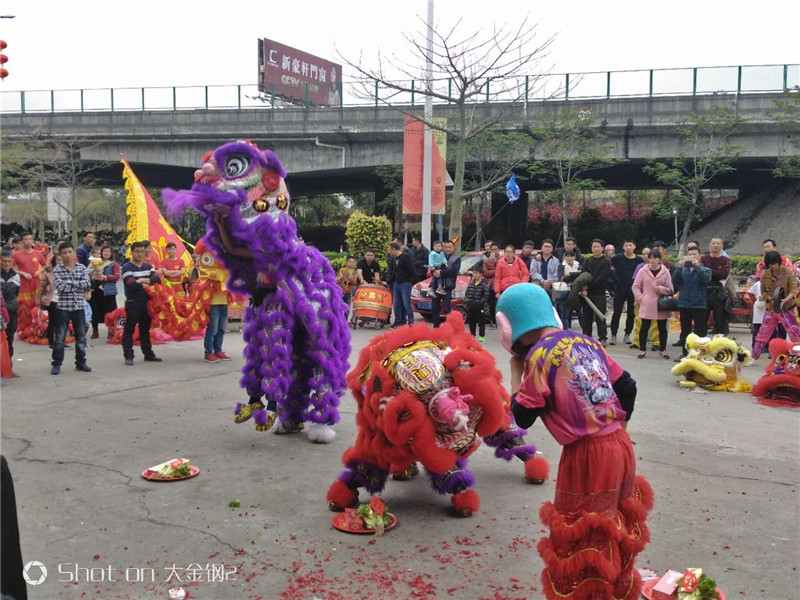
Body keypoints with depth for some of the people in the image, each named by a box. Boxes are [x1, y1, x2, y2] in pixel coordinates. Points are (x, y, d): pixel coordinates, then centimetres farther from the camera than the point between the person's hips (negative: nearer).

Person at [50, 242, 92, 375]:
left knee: (81, 337, 10)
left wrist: (70, 282, -14)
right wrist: (79, 285, -9)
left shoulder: (82, 268, 5)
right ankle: (57, 364, 10)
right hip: (63, 308, -3)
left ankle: (80, 362, 21)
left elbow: (88, 284, -8)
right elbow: (61, 287, -16)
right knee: (60, 338, 1)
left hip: (79, 307, 3)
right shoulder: (57, 269, -3)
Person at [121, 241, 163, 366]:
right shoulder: (127, 267, -6)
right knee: (129, 331, -1)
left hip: (146, 303, 6)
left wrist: (143, 280, -15)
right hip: (133, 304, -5)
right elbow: (132, 285, -19)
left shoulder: (148, 266, 12)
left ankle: (148, 354, 23)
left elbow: (157, 279, -2)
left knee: (145, 330, 16)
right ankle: (128, 356, 2)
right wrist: (146, 285, -7)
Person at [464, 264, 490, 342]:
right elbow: (466, 293, 13)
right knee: (471, 321, 13)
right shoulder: (471, 283, 7)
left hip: (480, 307, -5)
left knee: (481, 322, 4)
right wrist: (466, 301, 0)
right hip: (470, 307, 5)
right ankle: (472, 335, 25)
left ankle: (481, 336, 12)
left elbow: (486, 295, -12)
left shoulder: (484, 284, -9)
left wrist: (481, 302, -19)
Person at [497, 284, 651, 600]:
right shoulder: (586, 341, 7)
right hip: (621, 446, 8)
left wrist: (516, 369, 2)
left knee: (578, 542, 10)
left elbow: (522, 417, -8)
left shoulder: (538, 354, -12)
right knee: (615, 530, 25)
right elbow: (627, 387, 11)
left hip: (586, 456, -7)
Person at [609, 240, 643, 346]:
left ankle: (627, 335, 18)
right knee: (617, 313, -4)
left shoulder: (639, 260, 2)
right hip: (620, 290, -2)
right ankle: (613, 335, 4)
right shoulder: (617, 258, -3)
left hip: (633, 290, 2)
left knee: (631, 314, 7)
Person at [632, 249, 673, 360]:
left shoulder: (665, 272, 0)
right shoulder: (643, 271, 1)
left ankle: (662, 350, 19)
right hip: (646, 304, -1)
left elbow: (670, 289, 2)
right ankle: (642, 350, 12)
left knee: (662, 328, 8)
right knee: (644, 327, 3)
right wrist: (640, 298, -4)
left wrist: (660, 289, -14)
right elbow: (635, 286, 5)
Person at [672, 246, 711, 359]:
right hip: (684, 304, 3)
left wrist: (697, 266, -23)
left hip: (699, 305, -3)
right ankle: (684, 352, 20)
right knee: (685, 331, 12)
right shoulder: (683, 270, 9)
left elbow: (706, 280, -18)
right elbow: (674, 281, -6)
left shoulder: (705, 270, 3)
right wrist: (679, 268, -18)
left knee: (700, 331, -3)